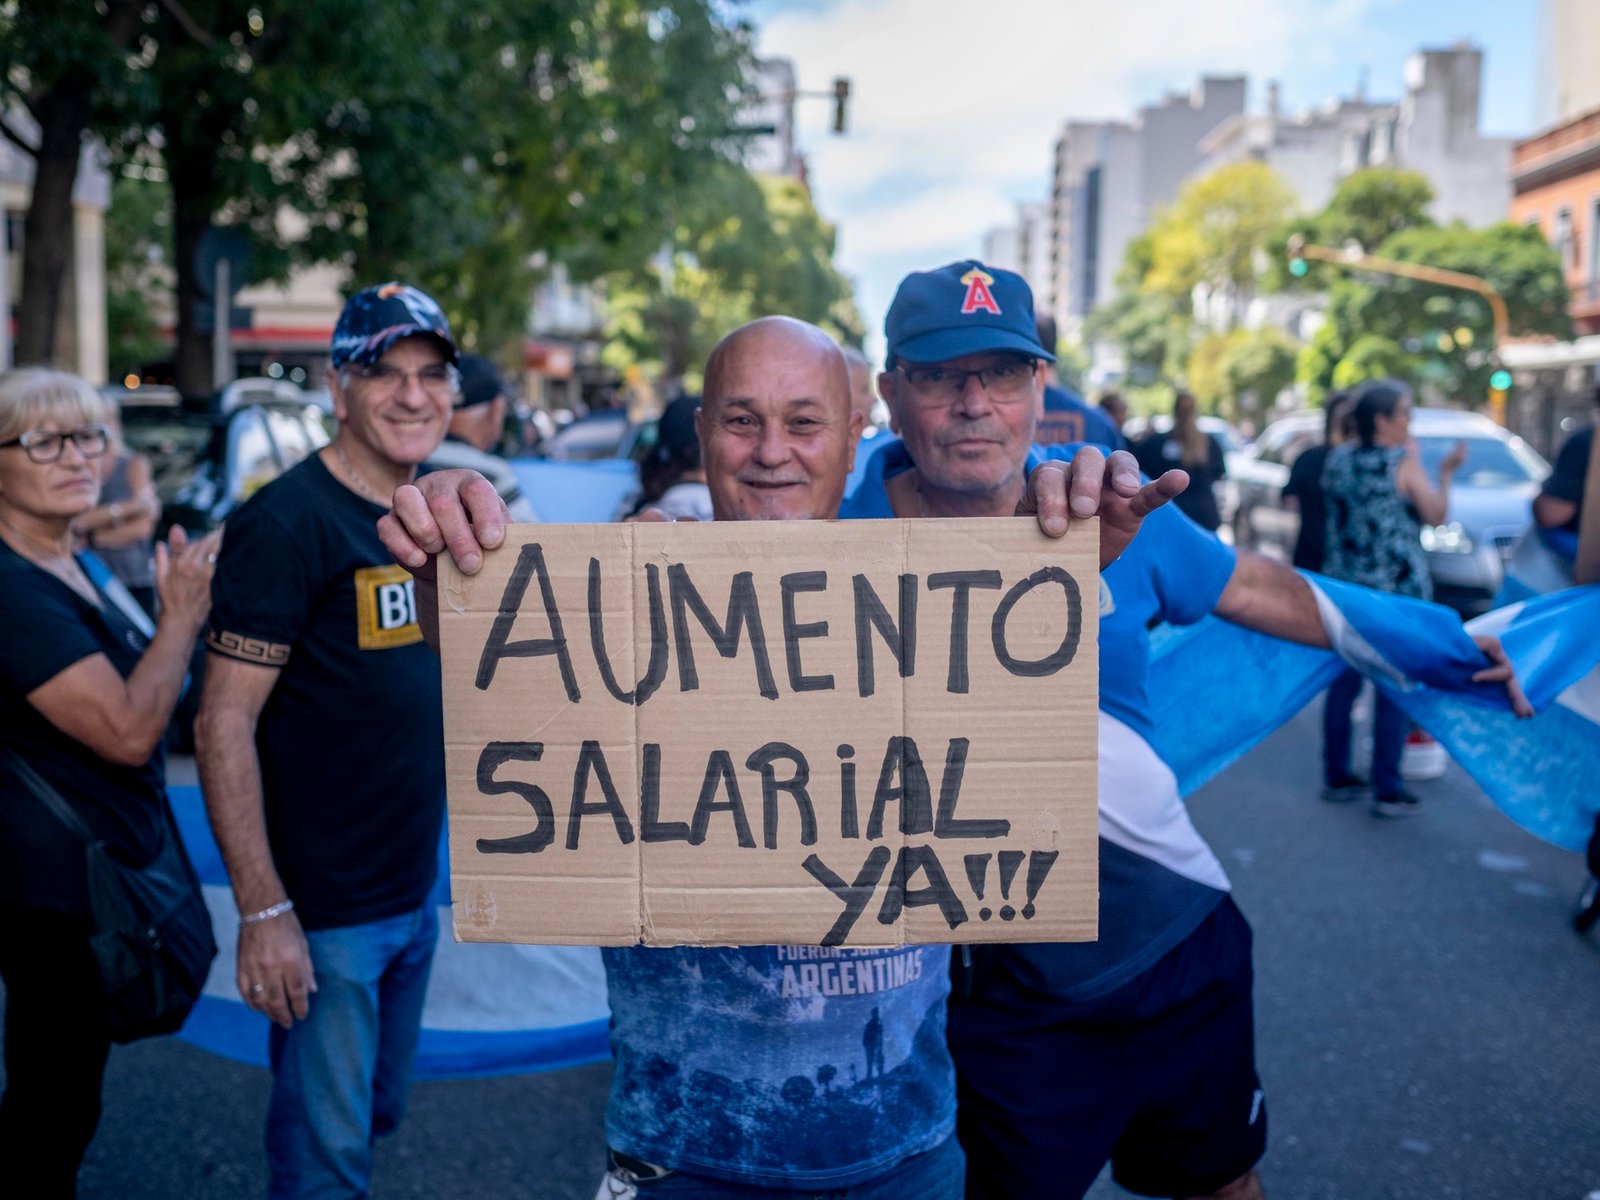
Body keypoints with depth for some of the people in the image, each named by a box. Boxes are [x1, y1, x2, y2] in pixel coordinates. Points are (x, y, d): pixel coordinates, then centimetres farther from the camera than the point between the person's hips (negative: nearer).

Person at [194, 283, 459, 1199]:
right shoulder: (288, 523, -17)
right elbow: (224, 726, -20)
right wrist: (263, 913, -22)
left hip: (417, 897, 7)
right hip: (323, 912, -7)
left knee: (380, 1116, 22)